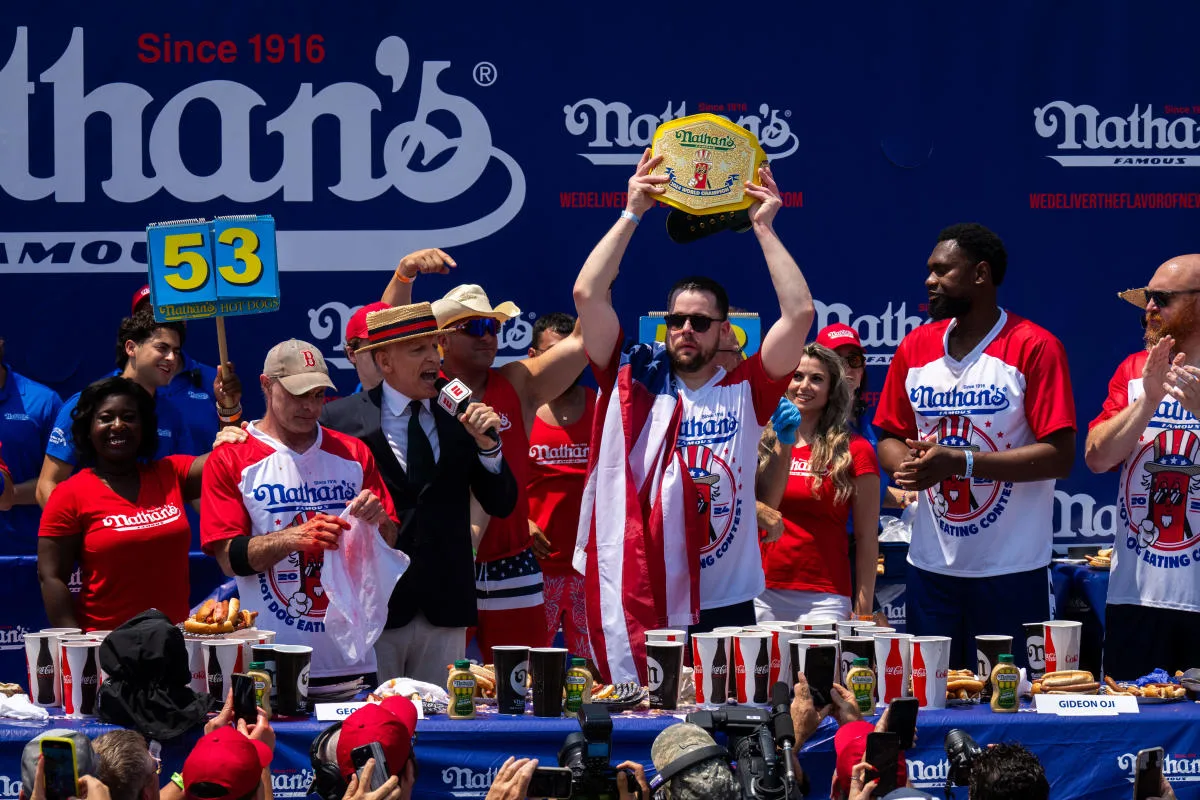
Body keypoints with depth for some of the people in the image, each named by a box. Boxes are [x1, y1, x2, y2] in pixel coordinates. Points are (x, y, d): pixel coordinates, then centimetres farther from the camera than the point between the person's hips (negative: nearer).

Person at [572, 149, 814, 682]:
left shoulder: (744, 391, 6)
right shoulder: (632, 380, 7)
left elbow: (799, 312, -2)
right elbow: (587, 294, -1)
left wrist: (763, 227, 2)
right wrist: (632, 214, 2)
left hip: (724, 605, 0)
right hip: (634, 606, 0)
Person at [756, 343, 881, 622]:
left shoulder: (854, 450, 2)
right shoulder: (764, 442, 10)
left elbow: (867, 537, 0)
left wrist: (864, 610, -5)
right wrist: (783, 444, -10)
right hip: (763, 596, 3)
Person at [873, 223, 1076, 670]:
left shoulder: (1035, 348, -8)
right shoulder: (915, 348, 9)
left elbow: (1060, 456, -14)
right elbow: (890, 438, 16)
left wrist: (959, 462, -21)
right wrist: (906, 464, -9)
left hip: (1011, 571, -5)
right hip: (931, 567, 5)